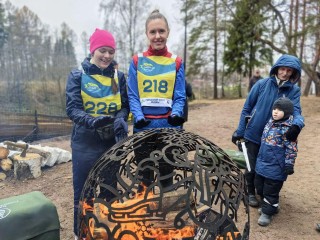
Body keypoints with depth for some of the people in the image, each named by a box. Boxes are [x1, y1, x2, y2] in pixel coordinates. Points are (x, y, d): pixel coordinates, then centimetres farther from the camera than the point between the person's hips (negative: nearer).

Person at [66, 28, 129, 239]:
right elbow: (72, 109, -12)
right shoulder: (78, 76, -5)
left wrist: (120, 119, -19)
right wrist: (92, 121, -31)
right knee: (83, 192, 9)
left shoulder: (119, 76, 3)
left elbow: (125, 105, 3)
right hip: (85, 144, -2)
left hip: (113, 142, 3)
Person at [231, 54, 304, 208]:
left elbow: (296, 111, -16)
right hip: (253, 135, -2)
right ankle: (251, 192, 34)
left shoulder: (294, 90, -4)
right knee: (252, 167, 9)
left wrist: (297, 125, -40)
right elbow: (247, 108, -5)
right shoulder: (262, 84, -10)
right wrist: (239, 131, -5)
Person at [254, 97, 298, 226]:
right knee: (260, 187, 19)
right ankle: (269, 206, 39)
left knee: (270, 191, 4)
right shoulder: (270, 122, 6)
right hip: (262, 163, 8)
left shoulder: (287, 128, -18)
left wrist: (289, 165, -17)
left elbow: (291, 148, -17)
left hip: (275, 167, -8)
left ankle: (267, 212, 21)